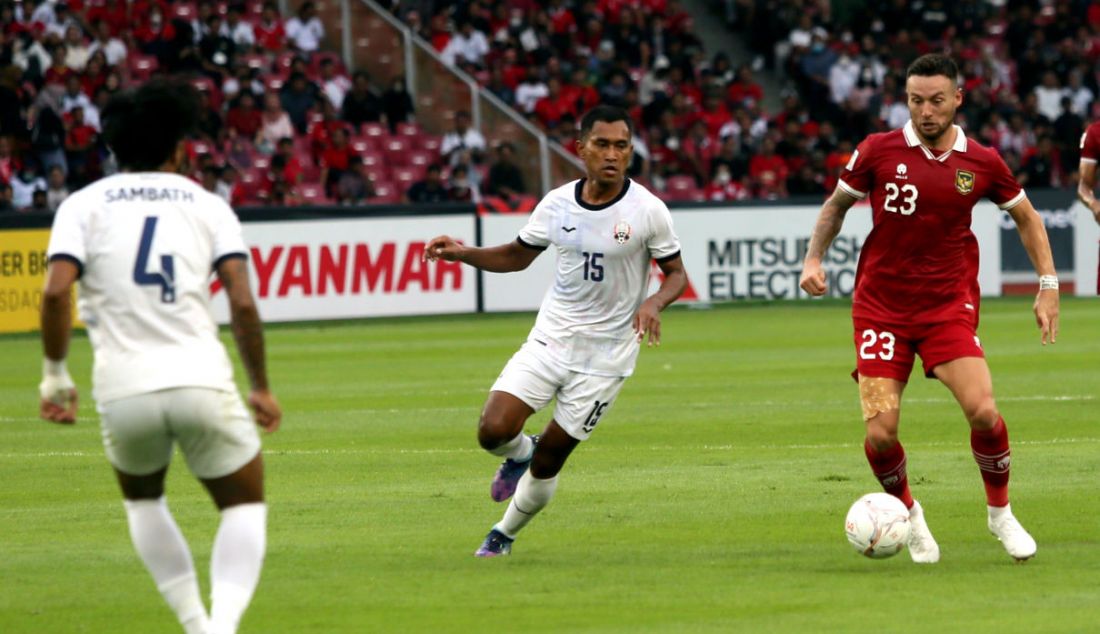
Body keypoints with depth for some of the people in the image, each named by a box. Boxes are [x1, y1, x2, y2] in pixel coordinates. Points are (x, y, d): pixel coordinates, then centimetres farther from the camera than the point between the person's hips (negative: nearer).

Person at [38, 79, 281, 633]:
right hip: (200, 380, -1)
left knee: (142, 498, 30)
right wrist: (260, 387, 10)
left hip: (124, 390, 1)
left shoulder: (83, 204, 10)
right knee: (245, 503, 18)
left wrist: (55, 375, 4)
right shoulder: (206, 204, 11)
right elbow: (242, 302, 0)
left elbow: (56, 291, -7)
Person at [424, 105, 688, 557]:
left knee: (548, 460, 3)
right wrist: (463, 254, -4)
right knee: (493, 430, -15)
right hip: (549, 339, 2)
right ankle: (520, 455, 23)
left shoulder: (647, 211, -12)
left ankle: (504, 535, 29)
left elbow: (676, 273, -1)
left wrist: (654, 303, -23)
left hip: (605, 355, -2)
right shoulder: (557, 204, -2)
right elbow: (517, 256, 13)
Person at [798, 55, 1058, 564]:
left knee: (983, 411, -19)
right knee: (881, 434, -10)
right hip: (881, 307, 0)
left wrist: (1048, 286, 8)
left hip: (949, 306, 0)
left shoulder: (982, 163, -1)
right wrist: (814, 259, -1)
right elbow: (837, 203, 12)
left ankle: (1000, 512, 7)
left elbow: (1026, 217, 15)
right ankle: (907, 512, 21)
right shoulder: (878, 151, -4)